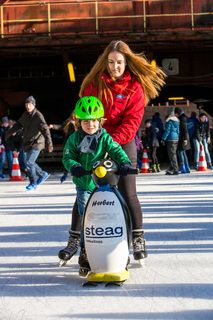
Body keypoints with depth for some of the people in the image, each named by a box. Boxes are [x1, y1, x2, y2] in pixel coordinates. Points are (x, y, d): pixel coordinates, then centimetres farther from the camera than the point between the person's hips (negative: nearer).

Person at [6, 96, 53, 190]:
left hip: (36, 143, -8)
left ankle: (33, 183, 3)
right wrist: (9, 133, 18)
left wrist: (49, 144, -32)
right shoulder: (25, 115, 5)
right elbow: (18, 124, 21)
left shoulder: (38, 116, -16)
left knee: (29, 162, -14)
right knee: (28, 162, 14)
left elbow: (45, 130, -23)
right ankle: (43, 174, 34)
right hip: (27, 143, 8)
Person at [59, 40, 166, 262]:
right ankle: (74, 239, 17)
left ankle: (138, 239, 11)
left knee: (128, 194, -3)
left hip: (122, 144, -1)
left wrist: (112, 140, -23)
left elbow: (132, 121, -11)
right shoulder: (94, 82, 1)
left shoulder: (135, 87, -4)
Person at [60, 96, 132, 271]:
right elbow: (68, 157, -2)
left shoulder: (105, 138, -2)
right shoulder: (74, 139, 0)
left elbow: (116, 150, -11)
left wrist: (124, 163, -30)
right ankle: (85, 250, 10)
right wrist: (74, 166, -23)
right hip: (84, 185, 0)